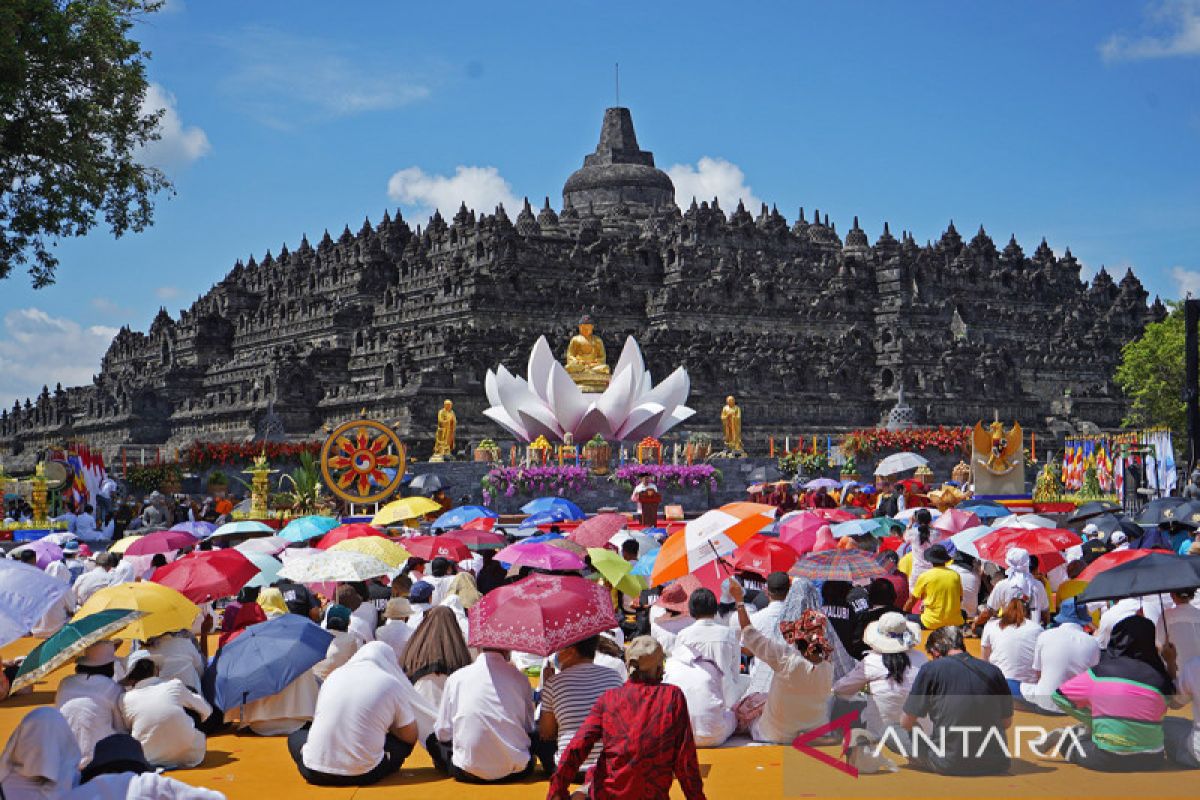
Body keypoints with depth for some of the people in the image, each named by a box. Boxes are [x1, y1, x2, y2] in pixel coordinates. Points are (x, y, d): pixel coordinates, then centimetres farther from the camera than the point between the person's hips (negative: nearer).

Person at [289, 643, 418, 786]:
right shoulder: (392, 684, -3)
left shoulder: (334, 675, 9)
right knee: (404, 740, 20)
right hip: (362, 776, -1)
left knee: (296, 736, 30)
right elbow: (410, 736, 5)